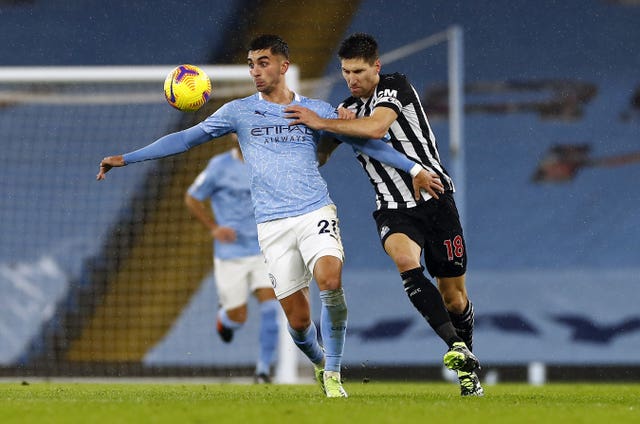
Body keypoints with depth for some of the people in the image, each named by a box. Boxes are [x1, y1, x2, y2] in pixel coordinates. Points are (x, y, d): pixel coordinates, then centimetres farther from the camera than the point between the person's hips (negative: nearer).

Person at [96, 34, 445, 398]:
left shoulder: (317, 110, 8)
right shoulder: (239, 112, 8)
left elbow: (364, 141, 9)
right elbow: (186, 139, 10)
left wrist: (414, 169, 1)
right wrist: (126, 159, 6)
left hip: (316, 212, -1)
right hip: (272, 225, 1)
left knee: (330, 279, -29)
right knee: (298, 318, -4)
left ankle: (333, 374, -17)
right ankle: (319, 363, 29)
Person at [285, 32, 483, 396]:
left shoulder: (396, 87, -8)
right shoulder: (346, 110, 9)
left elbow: (376, 128, -26)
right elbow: (318, 156, 17)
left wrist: (321, 122, -23)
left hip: (435, 200, -3)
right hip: (393, 210, 3)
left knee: (453, 296, 1)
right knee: (406, 261, -32)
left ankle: (468, 369, 26)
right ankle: (458, 349, -36)